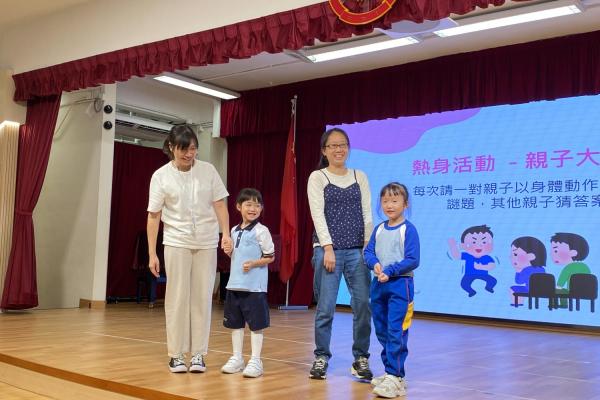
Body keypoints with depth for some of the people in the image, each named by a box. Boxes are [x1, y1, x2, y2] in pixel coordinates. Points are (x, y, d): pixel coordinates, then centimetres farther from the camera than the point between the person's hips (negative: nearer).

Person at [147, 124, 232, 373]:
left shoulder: (208, 170, -1)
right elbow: (153, 216, -2)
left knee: (202, 298, 3)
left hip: (207, 243, 1)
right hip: (176, 243, -1)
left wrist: (226, 233, -10)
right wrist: (152, 253, -5)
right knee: (177, 298, 1)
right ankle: (176, 355, 10)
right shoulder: (161, 176, -4)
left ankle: (198, 354, 11)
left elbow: (219, 204, 3)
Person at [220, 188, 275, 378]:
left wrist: (253, 263, -19)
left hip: (254, 287, -6)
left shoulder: (261, 231, -8)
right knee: (235, 323, 12)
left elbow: (270, 257, -6)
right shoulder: (234, 231, 11)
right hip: (234, 284, 6)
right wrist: (228, 251, 0)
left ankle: (255, 361, 9)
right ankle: (237, 358, 24)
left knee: (255, 324, 1)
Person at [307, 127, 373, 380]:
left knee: (363, 304, -1)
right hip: (328, 249, -3)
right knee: (325, 307, -2)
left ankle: (361, 358, 12)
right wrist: (328, 248, -14)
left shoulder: (360, 177, 12)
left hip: (357, 250, 3)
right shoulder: (317, 177, 3)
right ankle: (321, 357, 13)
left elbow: (367, 213, 8)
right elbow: (318, 214, -6)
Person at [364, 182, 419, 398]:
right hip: (378, 284, 7)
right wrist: (375, 264, -13)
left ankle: (395, 378, -6)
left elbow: (412, 260, -13)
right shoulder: (379, 229, 10)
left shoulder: (408, 229, -8)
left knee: (396, 332, -9)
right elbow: (368, 252, 9)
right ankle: (391, 372, 24)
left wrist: (389, 271, -19)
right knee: (382, 331, 12)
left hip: (399, 285, -7)